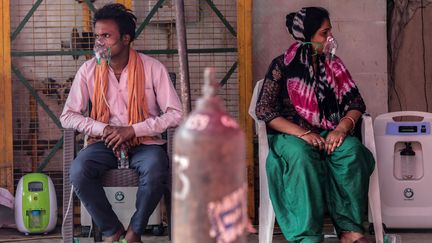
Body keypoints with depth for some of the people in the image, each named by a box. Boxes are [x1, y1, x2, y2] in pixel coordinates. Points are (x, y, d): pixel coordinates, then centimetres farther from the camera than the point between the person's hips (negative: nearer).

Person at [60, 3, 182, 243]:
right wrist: (104, 129, -14)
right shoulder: (88, 70, 0)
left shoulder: (153, 68, -6)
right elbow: (67, 116, 1)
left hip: (144, 142, -2)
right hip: (104, 142, 2)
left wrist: (133, 130, -17)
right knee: (78, 171, -30)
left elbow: (175, 114, -8)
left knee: (155, 172, -35)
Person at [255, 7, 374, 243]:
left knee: (351, 149, -30)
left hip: (328, 134, 3)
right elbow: (264, 109, -8)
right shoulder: (283, 66, 0)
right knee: (302, 154, -38)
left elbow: (356, 103, 7)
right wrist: (302, 133, -20)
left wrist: (342, 127, -15)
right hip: (290, 135, -3)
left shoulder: (333, 66, 12)